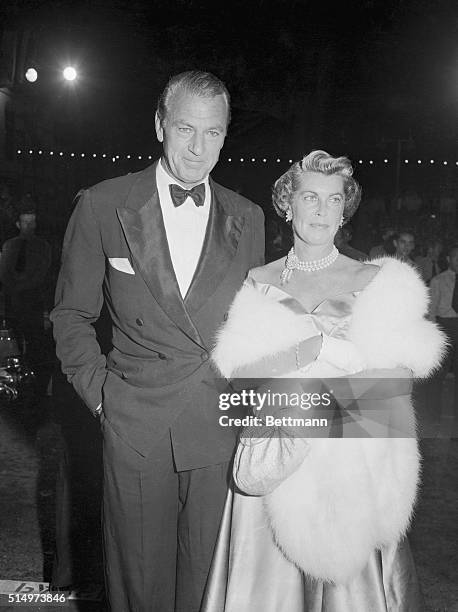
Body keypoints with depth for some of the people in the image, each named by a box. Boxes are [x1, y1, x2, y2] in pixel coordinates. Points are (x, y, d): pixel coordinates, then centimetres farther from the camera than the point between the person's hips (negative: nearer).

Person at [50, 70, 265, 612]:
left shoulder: (247, 219, 5)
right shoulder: (102, 206, -2)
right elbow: (71, 314, 5)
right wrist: (98, 391, -1)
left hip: (221, 427, 2)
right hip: (135, 426, -1)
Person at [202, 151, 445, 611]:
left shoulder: (375, 283, 1)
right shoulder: (258, 283, 6)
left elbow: (398, 380, -6)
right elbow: (237, 370, -5)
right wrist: (315, 346, -17)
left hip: (350, 466, -1)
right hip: (271, 456, 1)